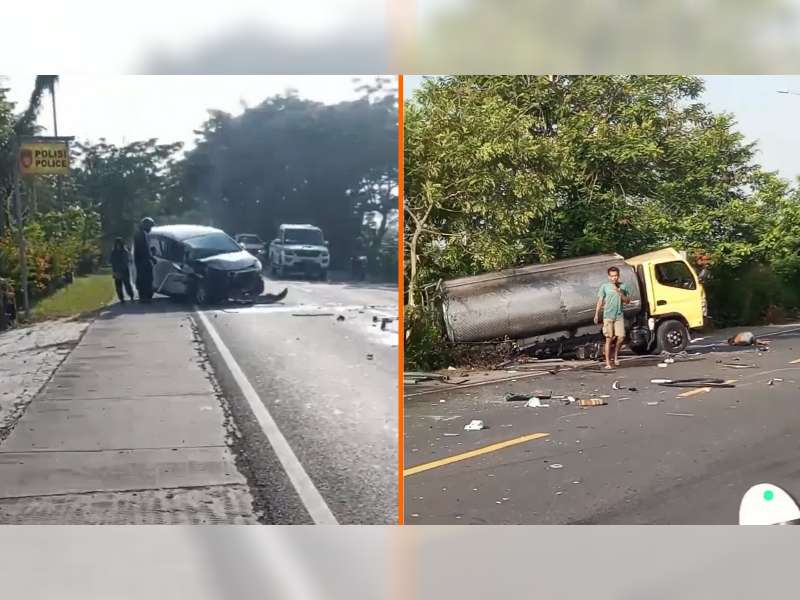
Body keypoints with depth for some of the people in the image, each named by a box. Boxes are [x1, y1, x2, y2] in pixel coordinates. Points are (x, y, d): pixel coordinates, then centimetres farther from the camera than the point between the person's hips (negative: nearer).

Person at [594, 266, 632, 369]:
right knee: (609, 339, -4)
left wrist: (620, 293, -8)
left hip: (619, 315, 2)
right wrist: (596, 315, -4)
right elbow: (600, 301, 3)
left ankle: (615, 354, 21)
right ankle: (608, 362, 0)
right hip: (608, 316, -2)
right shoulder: (604, 287, 2)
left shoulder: (623, 286, 8)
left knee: (621, 337, -6)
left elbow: (628, 301, 9)